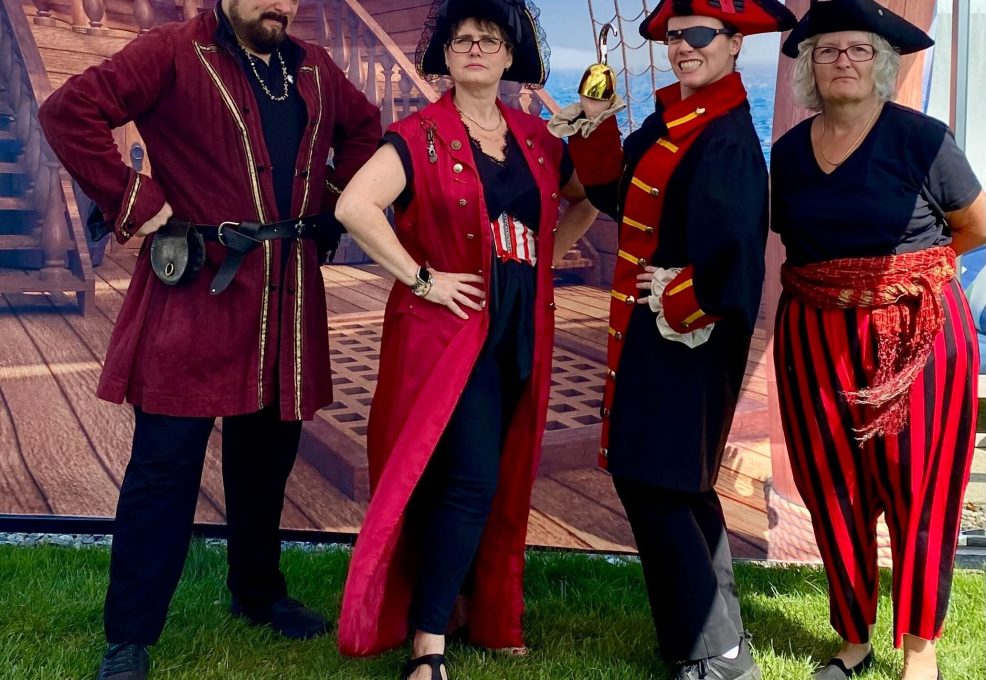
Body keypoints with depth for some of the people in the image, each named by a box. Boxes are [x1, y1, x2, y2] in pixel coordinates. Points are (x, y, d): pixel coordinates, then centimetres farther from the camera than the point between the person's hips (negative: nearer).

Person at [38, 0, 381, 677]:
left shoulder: (313, 69, 14)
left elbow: (364, 126, 31)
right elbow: (69, 111, -12)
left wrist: (332, 197, 17)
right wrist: (132, 200, -14)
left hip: (288, 291, 6)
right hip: (199, 286, -6)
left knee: (268, 451, 16)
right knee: (167, 462, -4)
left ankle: (258, 592, 36)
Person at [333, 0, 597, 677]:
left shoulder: (536, 138, 10)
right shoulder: (421, 136, -7)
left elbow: (586, 198, 25)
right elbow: (355, 206, -21)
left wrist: (546, 258, 11)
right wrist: (421, 278, -18)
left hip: (520, 330, 6)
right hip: (451, 327, -6)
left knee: (503, 481, 13)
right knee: (470, 478, -13)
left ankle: (490, 617, 28)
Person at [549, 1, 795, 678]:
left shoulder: (726, 134, -19)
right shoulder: (669, 118, 9)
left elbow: (730, 249, -28)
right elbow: (616, 194, 15)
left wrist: (682, 304, -17)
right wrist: (594, 129, 3)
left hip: (686, 334, -10)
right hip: (651, 325, 10)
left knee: (652, 481, -6)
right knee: (679, 483, 18)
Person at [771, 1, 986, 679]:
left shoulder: (921, 138, -5)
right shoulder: (790, 151, 7)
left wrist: (904, 271, 7)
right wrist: (855, 272, 8)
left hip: (918, 336, -3)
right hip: (815, 342, 4)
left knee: (918, 494, 1)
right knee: (834, 495, 8)